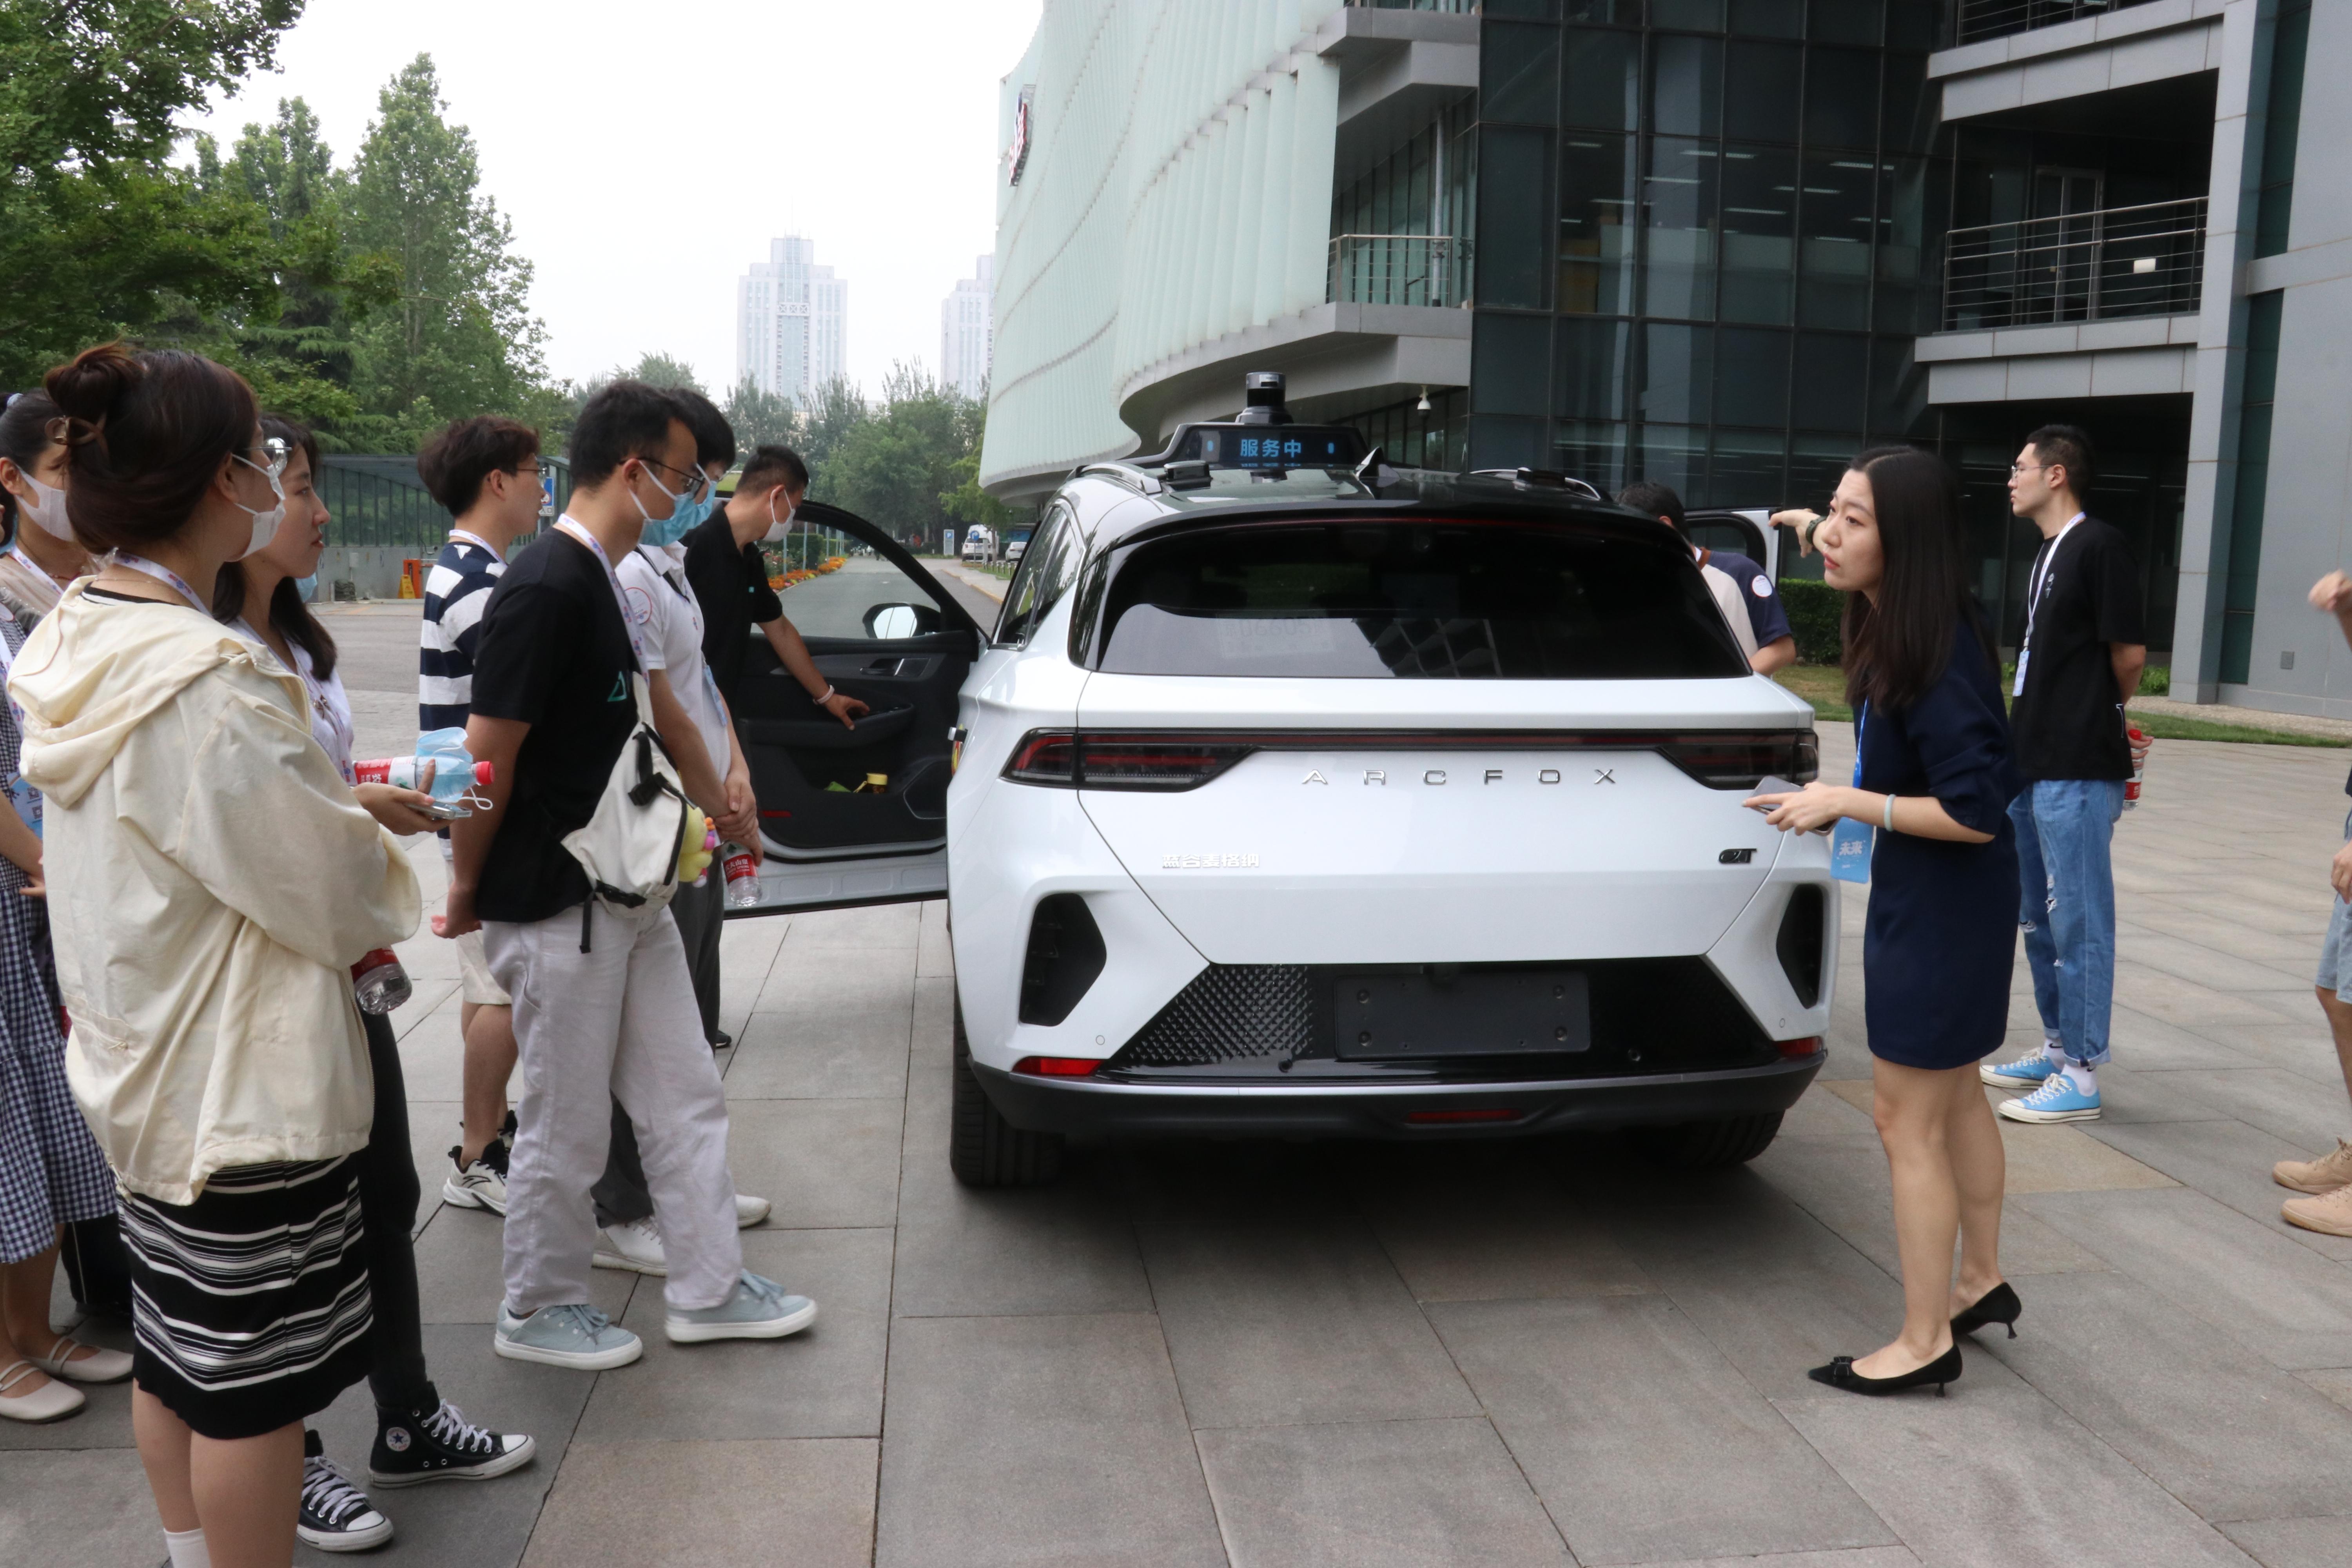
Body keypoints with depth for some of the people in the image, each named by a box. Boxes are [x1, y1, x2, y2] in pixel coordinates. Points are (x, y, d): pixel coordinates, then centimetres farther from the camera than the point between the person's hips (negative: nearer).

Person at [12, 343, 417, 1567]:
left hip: (138, 1060, 9)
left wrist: (344, 818, 3)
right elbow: (336, 885, -20)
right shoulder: (206, 680, -27)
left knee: (174, 1348, 23)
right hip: (240, 1083, -9)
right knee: (254, 1377, 6)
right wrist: (376, 849, 1)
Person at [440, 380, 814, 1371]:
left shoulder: (608, 584, 9)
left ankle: (708, 1290, 26)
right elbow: (486, 757, -20)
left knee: (685, 1098, 14)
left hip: (627, 895, 9)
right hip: (555, 909, -9)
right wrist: (468, 893, -10)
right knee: (566, 1128, 6)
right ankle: (538, 1313, 26)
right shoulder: (546, 591, -21)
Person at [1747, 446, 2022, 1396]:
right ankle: (1981, 1284, 42)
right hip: (1926, 897, 10)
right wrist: (1837, 803, 4)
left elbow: (1975, 811, -25)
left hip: (1941, 905, -10)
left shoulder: (1937, 657, -26)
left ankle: (1924, 1343, 16)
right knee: (1954, 1096, 23)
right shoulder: (1887, 631, 1)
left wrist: (1851, 803, -20)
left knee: (1907, 1122, 1)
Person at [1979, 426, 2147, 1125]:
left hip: (2078, 771, -10)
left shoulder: (2099, 546, -11)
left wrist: (2103, 716, 4)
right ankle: (2057, 1047, 29)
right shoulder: (2046, 553, 16)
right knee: (2040, 916, 17)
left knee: (2077, 919, -4)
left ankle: (2082, 1073, 2)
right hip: (2031, 764, 10)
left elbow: (2129, 653, -12)